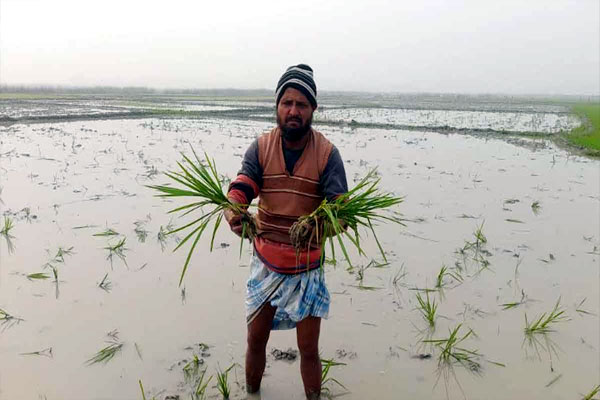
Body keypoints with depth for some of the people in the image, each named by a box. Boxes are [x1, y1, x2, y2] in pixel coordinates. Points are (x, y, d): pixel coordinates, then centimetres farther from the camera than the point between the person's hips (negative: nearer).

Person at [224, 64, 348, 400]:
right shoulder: (261, 148, -5)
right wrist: (233, 212, -42)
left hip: (307, 268, -2)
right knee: (256, 341, 15)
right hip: (265, 263, 2)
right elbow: (240, 187, -18)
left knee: (309, 350, 7)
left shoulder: (327, 153, -11)